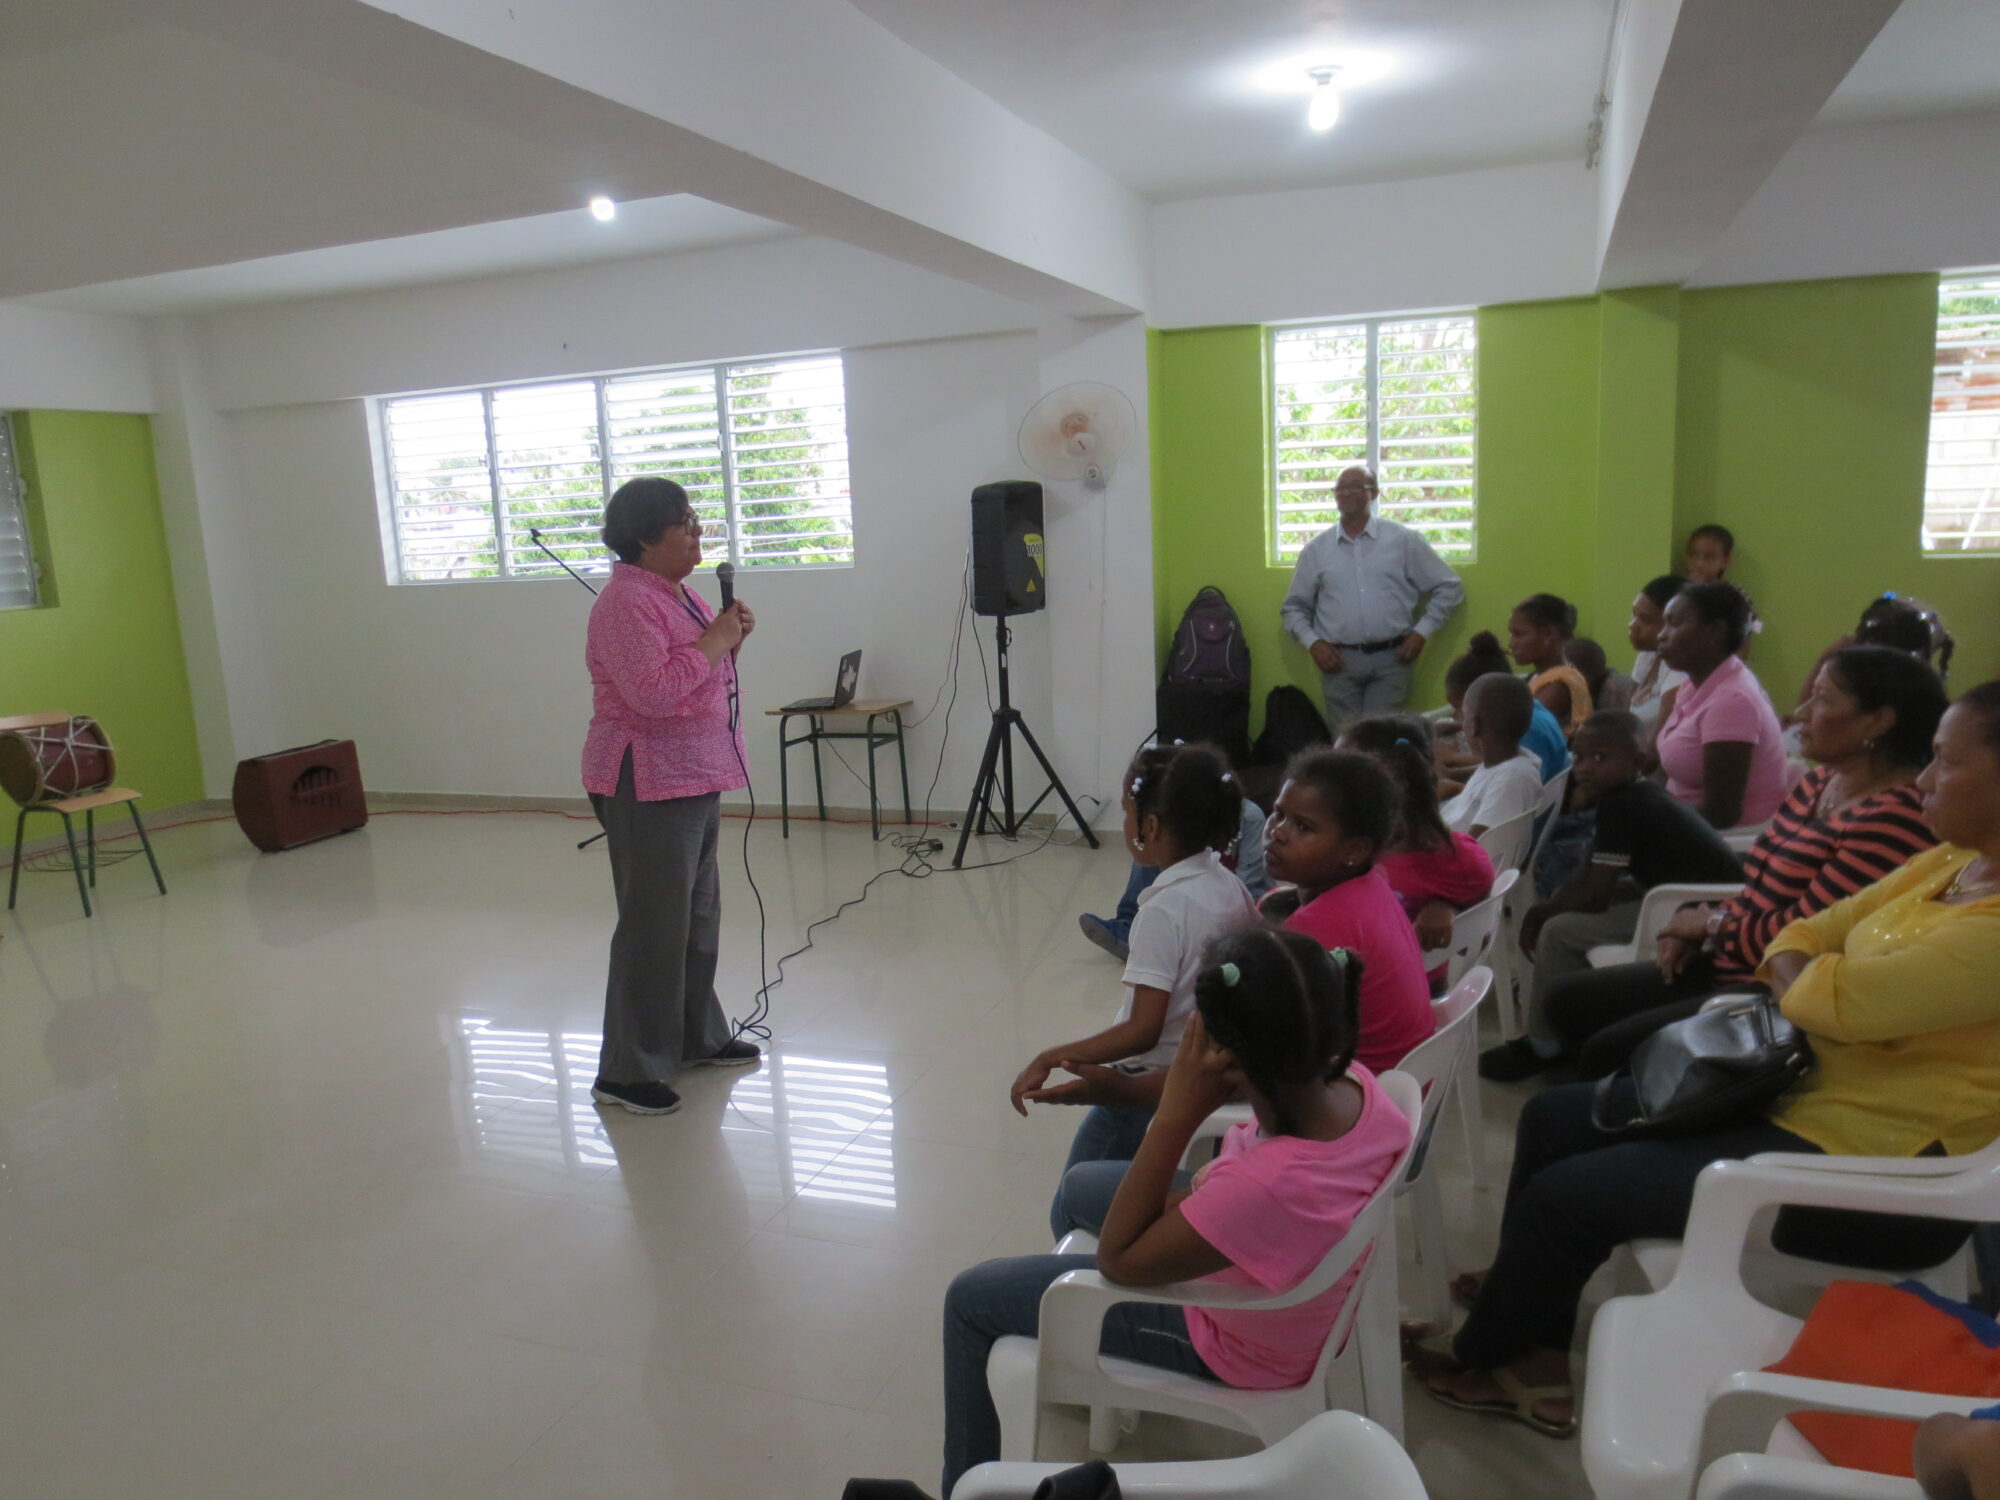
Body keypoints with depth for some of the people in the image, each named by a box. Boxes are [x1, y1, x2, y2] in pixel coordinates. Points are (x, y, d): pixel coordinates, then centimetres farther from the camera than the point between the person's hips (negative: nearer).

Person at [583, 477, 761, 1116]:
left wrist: (732, 638, 5)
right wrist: (714, 639, -18)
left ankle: (698, 1035, 31)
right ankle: (628, 1071, 6)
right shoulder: (626, 601, -17)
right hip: (648, 784, -10)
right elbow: (653, 691, -26)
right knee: (654, 926, -5)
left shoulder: (676, 591, 13)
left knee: (699, 913, 17)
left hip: (694, 778, 10)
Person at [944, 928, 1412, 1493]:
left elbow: (1117, 1260, -29)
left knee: (972, 1298, 5)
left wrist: (1176, 1114, -35)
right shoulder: (1352, 1082, -25)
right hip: (1283, 1279, 7)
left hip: (1232, 1346, -7)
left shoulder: (1265, 1187, -46)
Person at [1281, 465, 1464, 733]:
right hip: (1340, 661, 1)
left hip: (1390, 660, -1)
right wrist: (1312, 642, -1)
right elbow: (1294, 608, 15)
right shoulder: (1317, 549, 10)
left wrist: (1422, 631, 1)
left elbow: (1449, 588, 10)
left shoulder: (1404, 540, 6)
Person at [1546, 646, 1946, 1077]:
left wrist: (1714, 923, -6)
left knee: (1609, 1050, -19)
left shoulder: (1894, 819, -21)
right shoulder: (1819, 782, 10)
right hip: (1727, 965, 10)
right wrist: (1697, 932, -3)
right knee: (1568, 1000, 5)